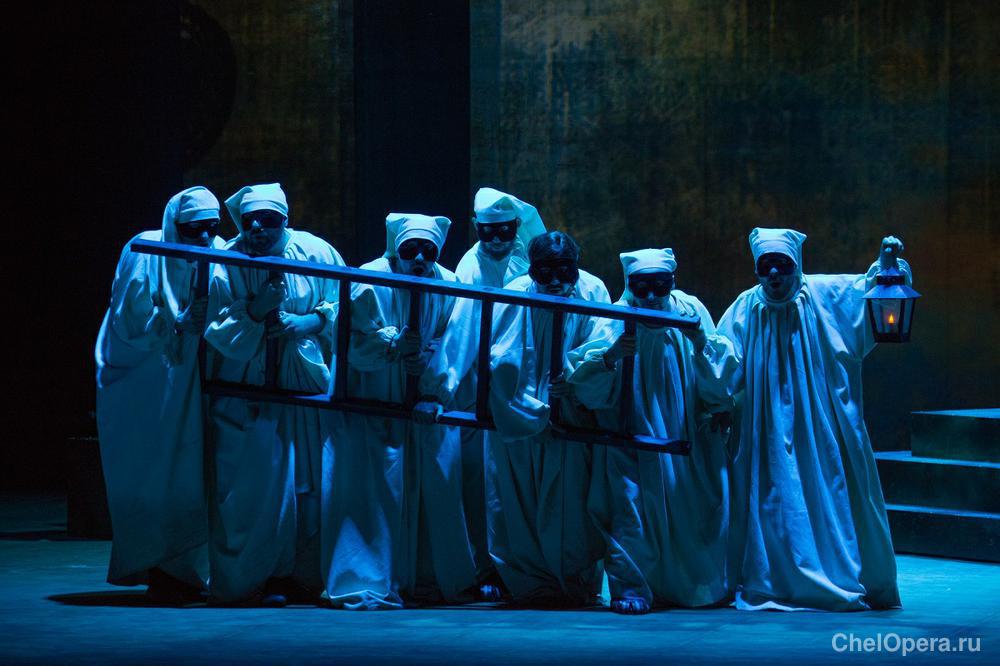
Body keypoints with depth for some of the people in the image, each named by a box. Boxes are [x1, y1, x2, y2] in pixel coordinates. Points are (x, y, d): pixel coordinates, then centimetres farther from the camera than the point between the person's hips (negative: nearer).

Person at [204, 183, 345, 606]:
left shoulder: (316, 254, -2)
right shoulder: (225, 266, -6)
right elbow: (217, 333, -10)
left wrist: (307, 323, -13)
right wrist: (255, 308, -25)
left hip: (308, 389, 2)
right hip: (248, 393, -2)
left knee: (308, 482, 2)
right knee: (255, 485, -6)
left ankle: (301, 575, 12)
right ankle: (254, 578, 3)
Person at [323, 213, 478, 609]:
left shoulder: (447, 285, 1)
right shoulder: (370, 282, -11)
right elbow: (352, 342, -14)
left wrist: (428, 354, -15)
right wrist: (394, 343, -29)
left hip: (425, 404, 5)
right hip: (372, 404, -4)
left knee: (434, 484, 4)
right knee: (375, 489, -11)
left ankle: (429, 578, 15)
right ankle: (367, 583, -7)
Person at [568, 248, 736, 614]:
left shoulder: (690, 311, -2)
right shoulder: (618, 320, -8)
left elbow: (722, 369, -5)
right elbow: (582, 378, -15)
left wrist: (701, 342, -23)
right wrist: (611, 355, -33)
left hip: (687, 433, 2)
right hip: (631, 433, -2)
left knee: (696, 508, 4)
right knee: (632, 505, -15)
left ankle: (698, 583, 23)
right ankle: (631, 587, -7)